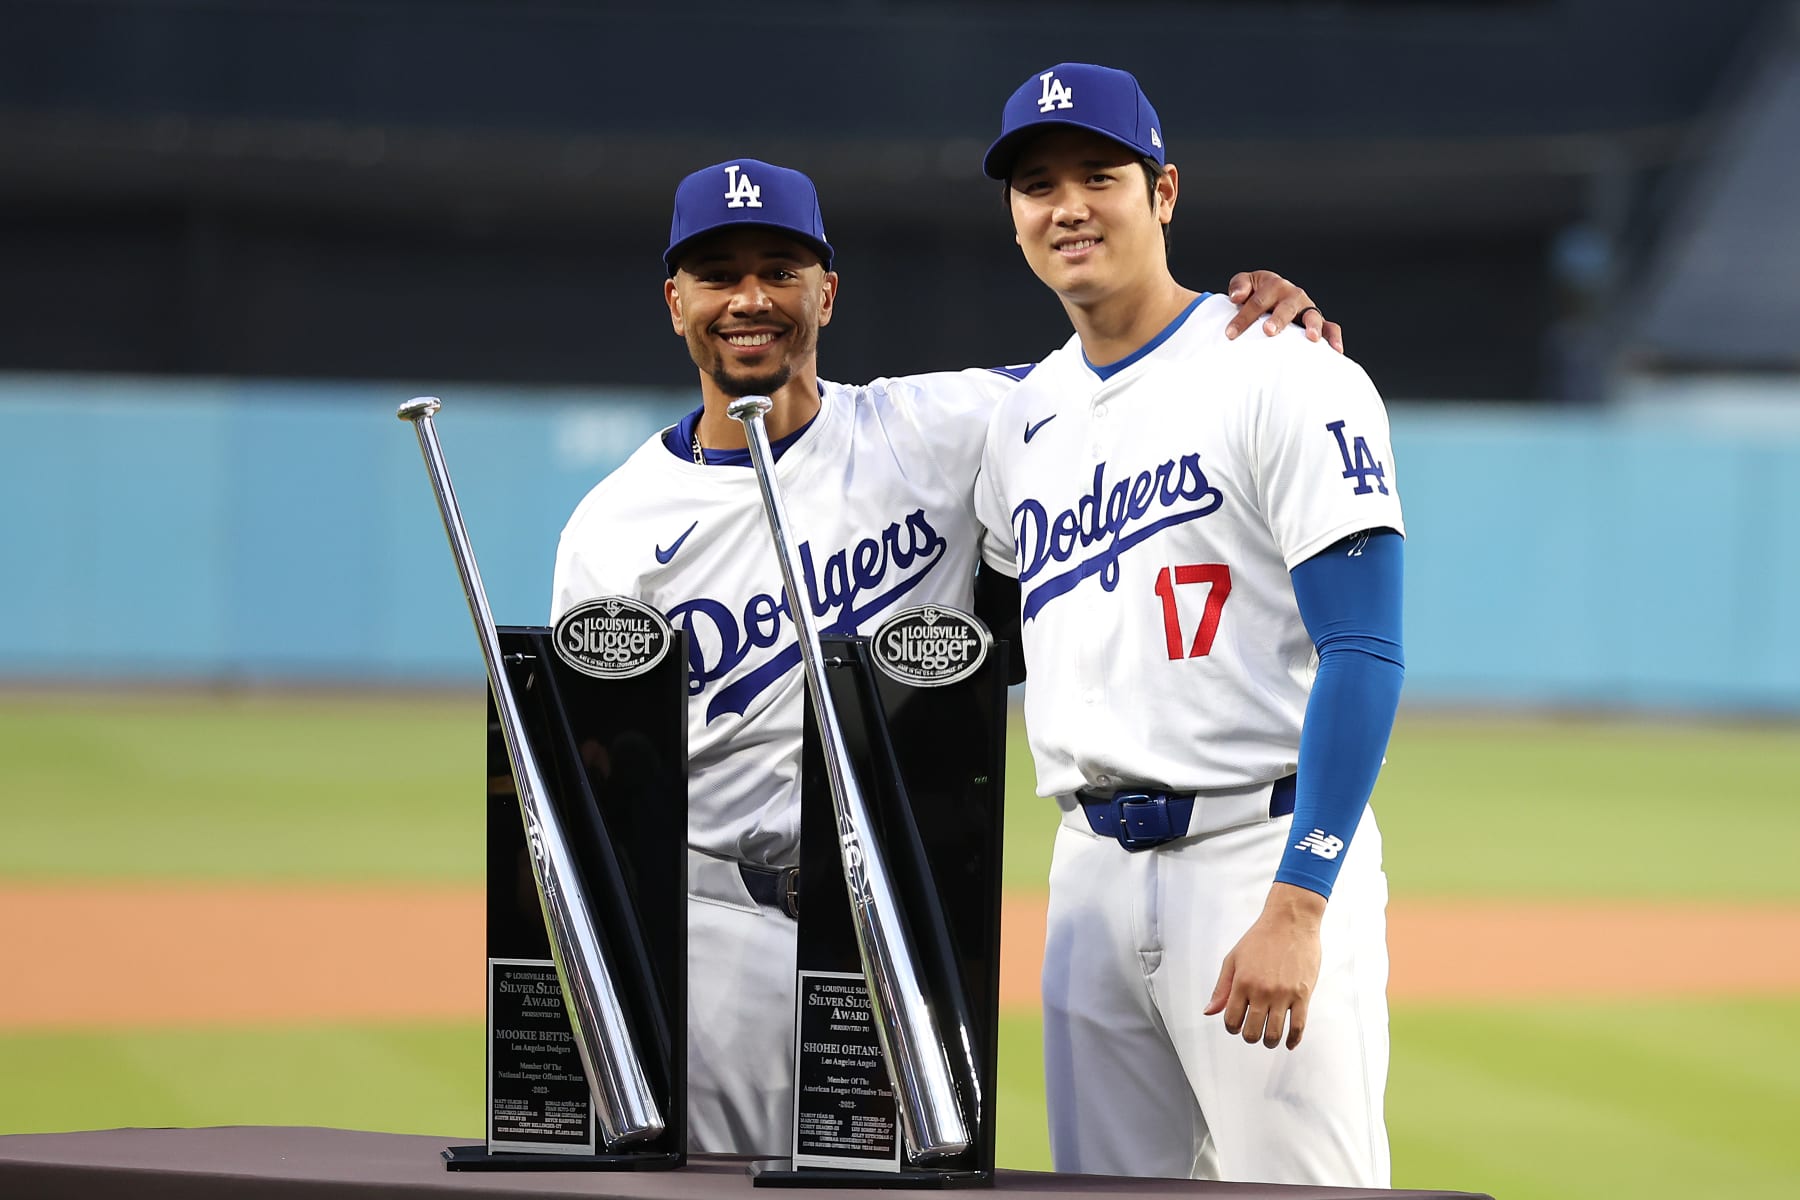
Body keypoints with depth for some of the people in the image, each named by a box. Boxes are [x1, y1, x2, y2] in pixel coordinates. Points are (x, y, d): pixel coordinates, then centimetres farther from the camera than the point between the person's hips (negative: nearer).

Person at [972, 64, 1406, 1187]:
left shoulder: (1282, 377, -7)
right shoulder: (1025, 418, 15)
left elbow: (1362, 655, -14)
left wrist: (1295, 905, -22)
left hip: (1267, 849, -7)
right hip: (1093, 871, 7)